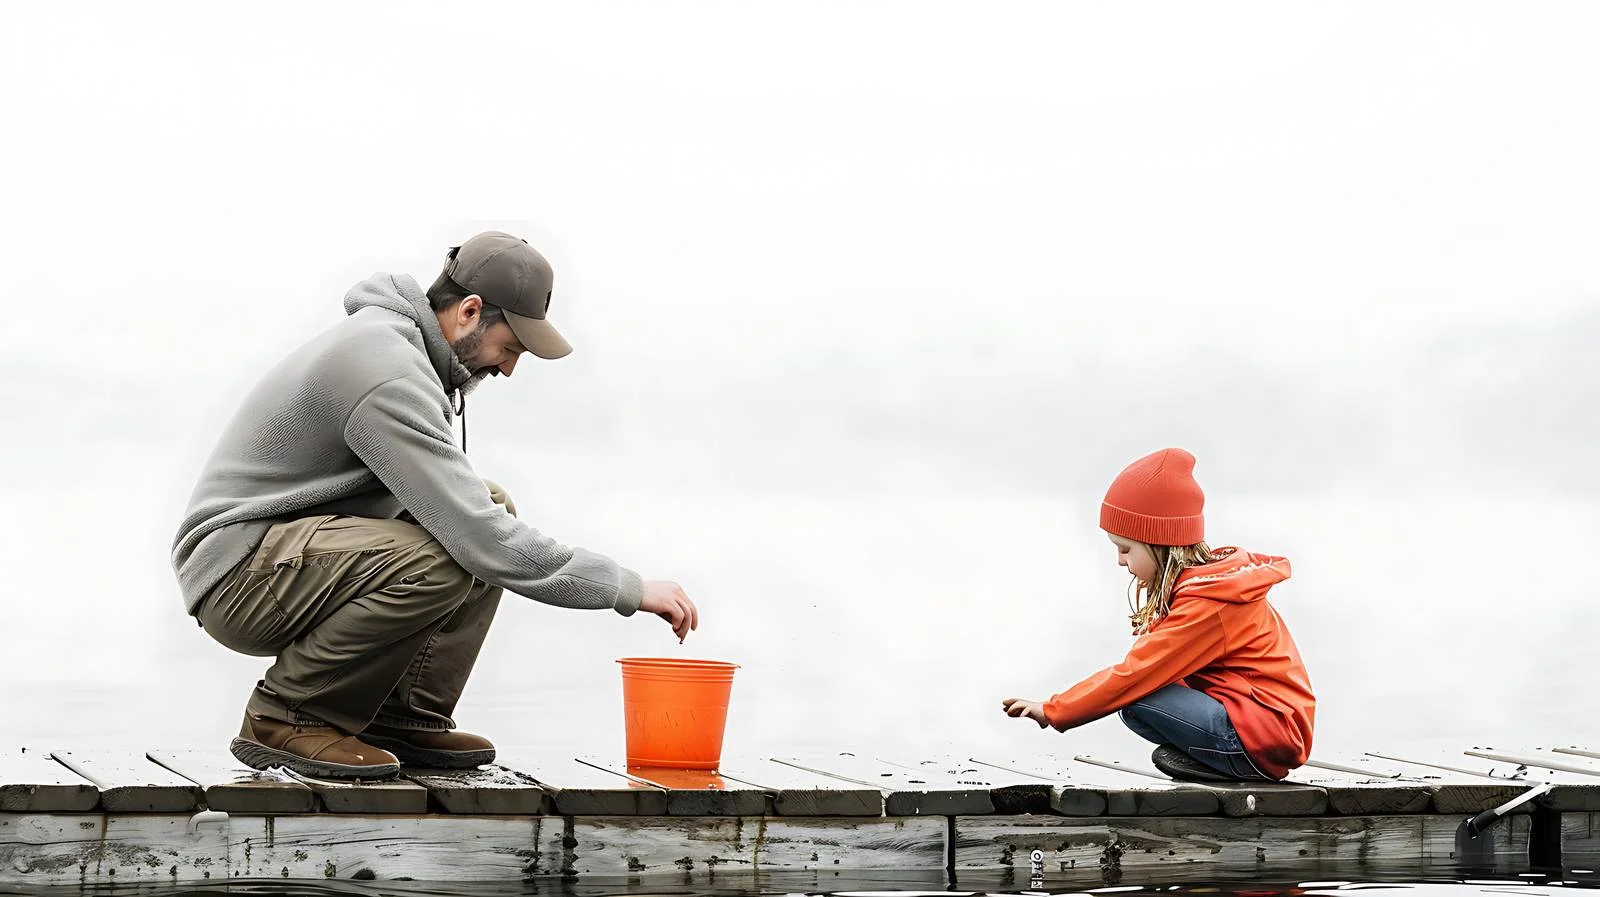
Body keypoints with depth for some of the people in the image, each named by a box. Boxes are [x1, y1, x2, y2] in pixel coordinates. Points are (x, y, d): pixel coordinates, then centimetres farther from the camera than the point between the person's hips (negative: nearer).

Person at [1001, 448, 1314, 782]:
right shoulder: (1213, 577, 13)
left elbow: (1136, 675, -18)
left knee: (1137, 701, -18)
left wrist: (1052, 712, -10)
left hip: (1271, 735, -10)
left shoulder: (1206, 604, -17)